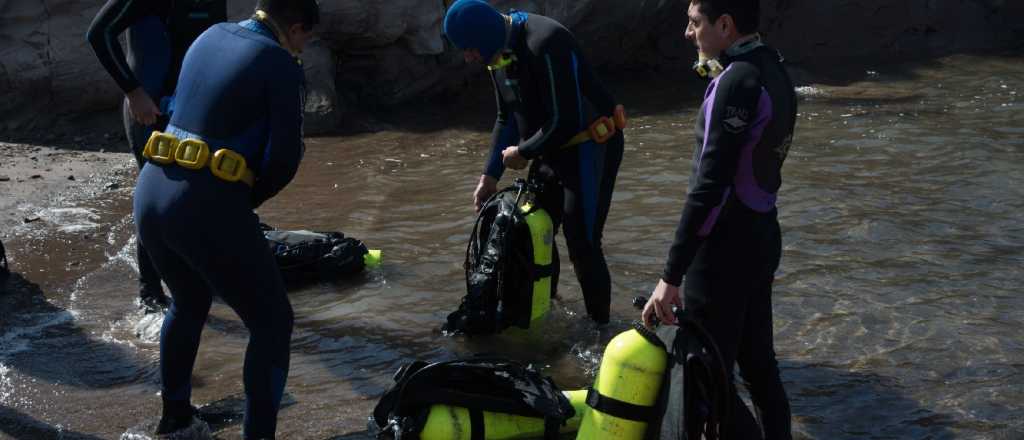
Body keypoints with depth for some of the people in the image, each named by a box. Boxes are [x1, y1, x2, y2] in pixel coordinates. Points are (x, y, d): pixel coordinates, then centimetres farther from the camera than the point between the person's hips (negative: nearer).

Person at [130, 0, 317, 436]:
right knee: (271, 322, 10)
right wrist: (250, 200, 7)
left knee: (189, 302, 32)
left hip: (150, 195, 8)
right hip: (207, 208, -8)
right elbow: (284, 158, -11)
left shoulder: (210, 36, 14)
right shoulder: (281, 65, -7)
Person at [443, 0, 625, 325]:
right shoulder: (499, 52, 3)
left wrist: (524, 152, -15)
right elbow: (507, 119, 13)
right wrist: (490, 175, 7)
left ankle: (599, 325, 4)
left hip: (589, 148, -9)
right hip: (552, 148, 9)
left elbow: (566, 121, -28)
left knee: (582, 243, -8)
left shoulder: (545, 44, -27)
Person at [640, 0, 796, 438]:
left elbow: (709, 186, -25)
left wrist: (671, 276, -24)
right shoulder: (773, 71, 8)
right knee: (758, 361, 19)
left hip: (726, 249, -10)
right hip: (762, 238, 10)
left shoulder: (737, 80, -21)